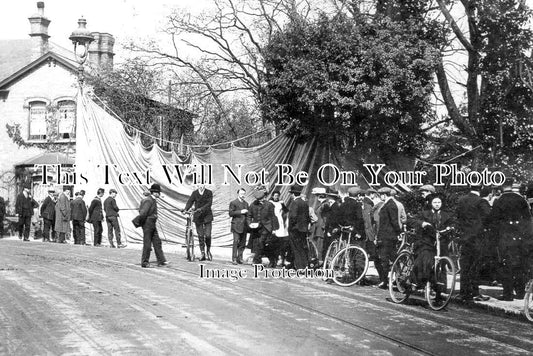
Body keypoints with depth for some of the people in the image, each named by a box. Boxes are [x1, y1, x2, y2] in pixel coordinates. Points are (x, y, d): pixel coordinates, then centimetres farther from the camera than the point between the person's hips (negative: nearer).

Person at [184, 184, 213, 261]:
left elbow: (209, 203, -13)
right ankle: (203, 254, 11)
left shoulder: (209, 193, -3)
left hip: (207, 216, -1)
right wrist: (186, 210, -24)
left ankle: (208, 250, 18)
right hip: (198, 217, 2)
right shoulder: (195, 193, 2)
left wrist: (201, 209, -28)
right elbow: (190, 202, -6)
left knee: (207, 235, -8)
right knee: (200, 236, 3)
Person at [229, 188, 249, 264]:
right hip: (236, 226, -6)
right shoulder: (233, 203, 2)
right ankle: (234, 259, -10)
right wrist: (240, 212, -14)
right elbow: (231, 213, -7)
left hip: (244, 226, 6)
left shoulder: (246, 203, 21)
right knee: (236, 242, -12)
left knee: (242, 243, 4)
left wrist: (247, 212, 5)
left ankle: (240, 258, 11)